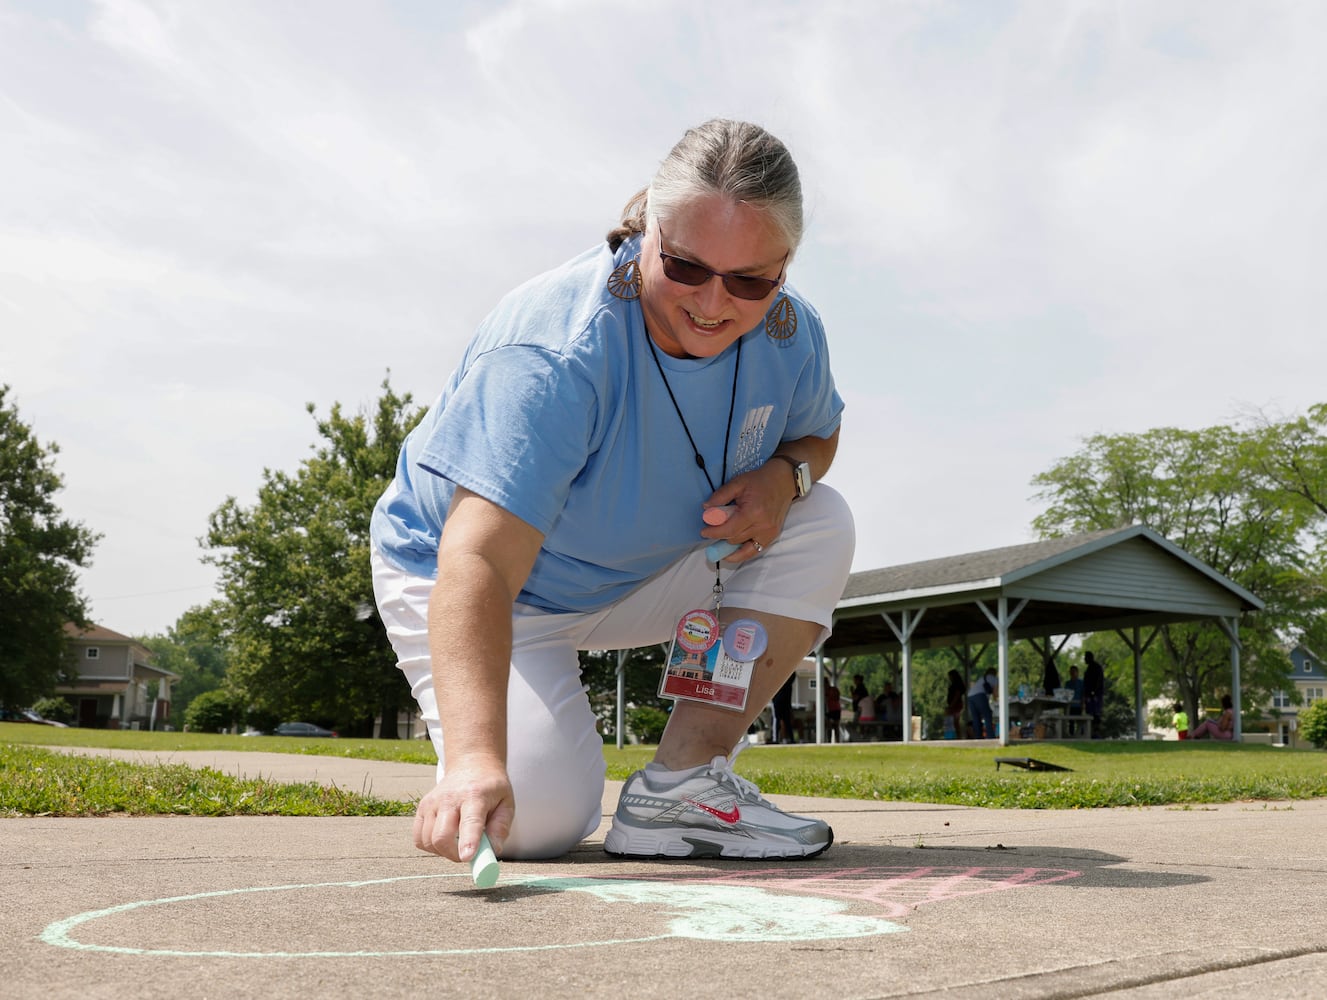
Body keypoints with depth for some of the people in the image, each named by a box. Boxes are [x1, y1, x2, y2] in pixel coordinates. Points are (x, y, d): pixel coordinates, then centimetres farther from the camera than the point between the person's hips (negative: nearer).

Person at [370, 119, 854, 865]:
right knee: (542, 821, -25)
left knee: (820, 525, -14)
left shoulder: (790, 336, -14)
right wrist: (476, 759, -57)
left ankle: (681, 783, -12)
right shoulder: (553, 353, -35)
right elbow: (478, 562, -44)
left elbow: (817, 434, 10)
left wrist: (785, 475, -17)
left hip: (640, 575, 6)